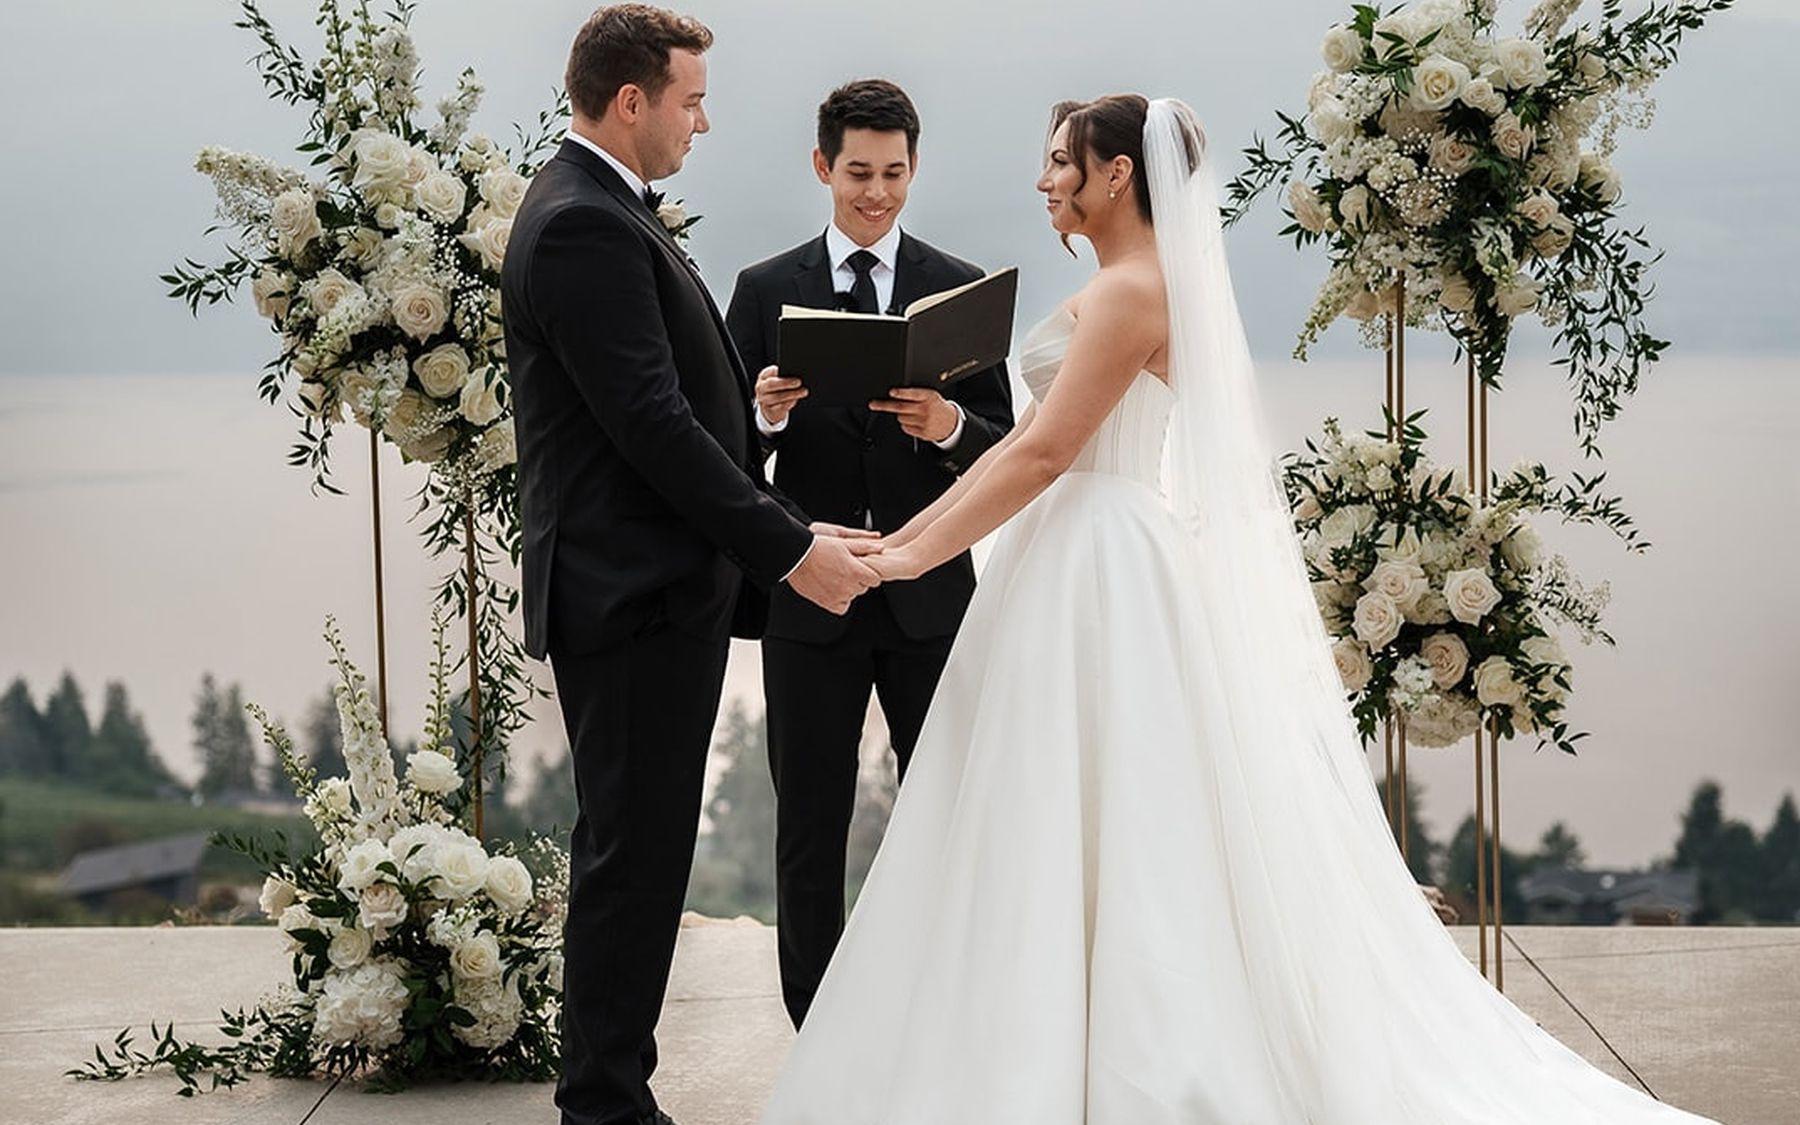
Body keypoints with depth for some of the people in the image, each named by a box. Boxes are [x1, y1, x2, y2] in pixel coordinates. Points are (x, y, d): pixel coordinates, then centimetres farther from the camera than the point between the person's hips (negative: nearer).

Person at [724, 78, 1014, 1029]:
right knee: (810, 826, 5)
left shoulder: (962, 290, 5)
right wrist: (766, 415, -19)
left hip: (929, 594, 0)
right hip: (810, 595, 0)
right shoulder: (765, 290, 4)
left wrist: (951, 425, -21)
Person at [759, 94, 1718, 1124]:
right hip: (1082, 570, 10)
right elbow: (1029, 442, 16)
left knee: (1106, 829, -5)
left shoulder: (1133, 288, -14)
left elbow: (1046, 452, -20)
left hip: (1101, 574, -10)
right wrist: (907, 533, 13)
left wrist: (918, 556, -20)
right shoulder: (1121, 287, 16)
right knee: (1070, 829, 11)